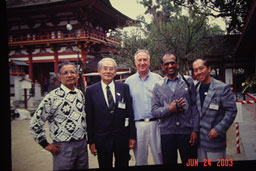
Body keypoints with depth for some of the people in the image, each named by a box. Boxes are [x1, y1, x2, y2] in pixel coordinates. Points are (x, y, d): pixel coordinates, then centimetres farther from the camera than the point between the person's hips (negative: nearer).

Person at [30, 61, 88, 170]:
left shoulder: (80, 94, 6)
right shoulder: (52, 97, -12)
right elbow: (35, 124, -9)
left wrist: (85, 139, 14)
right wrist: (45, 144, -6)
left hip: (82, 145, 5)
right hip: (63, 147, -5)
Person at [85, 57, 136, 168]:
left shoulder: (124, 87, 2)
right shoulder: (91, 90, -2)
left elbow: (130, 113, 2)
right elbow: (89, 118, -2)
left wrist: (132, 136, 0)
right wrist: (91, 141, -4)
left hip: (122, 138, 1)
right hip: (102, 139, -1)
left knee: (123, 166, 15)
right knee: (105, 166, 12)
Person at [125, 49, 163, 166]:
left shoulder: (158, 78, 5)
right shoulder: (129, 81, 6)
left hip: (156, 123, 0)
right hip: (137, 125, 0)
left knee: (160, 157, 8)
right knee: (140, 159, 11)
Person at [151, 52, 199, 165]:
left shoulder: (188, 81, 5)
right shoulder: (158, 86, 6)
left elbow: (195, 107, 2)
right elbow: (154, 111, 3)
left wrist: (195, 130, -4)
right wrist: (169, 109, -14)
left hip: (187, 132, -1)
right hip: (166, 133, 1)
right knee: (169, 163, 11)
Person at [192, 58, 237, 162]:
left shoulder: (222, 88, -10)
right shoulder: (196, 89, 7)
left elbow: (231, 110, -11)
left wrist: (218, 129, -16)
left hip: (214, 139, -5)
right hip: (199, 139, 5)